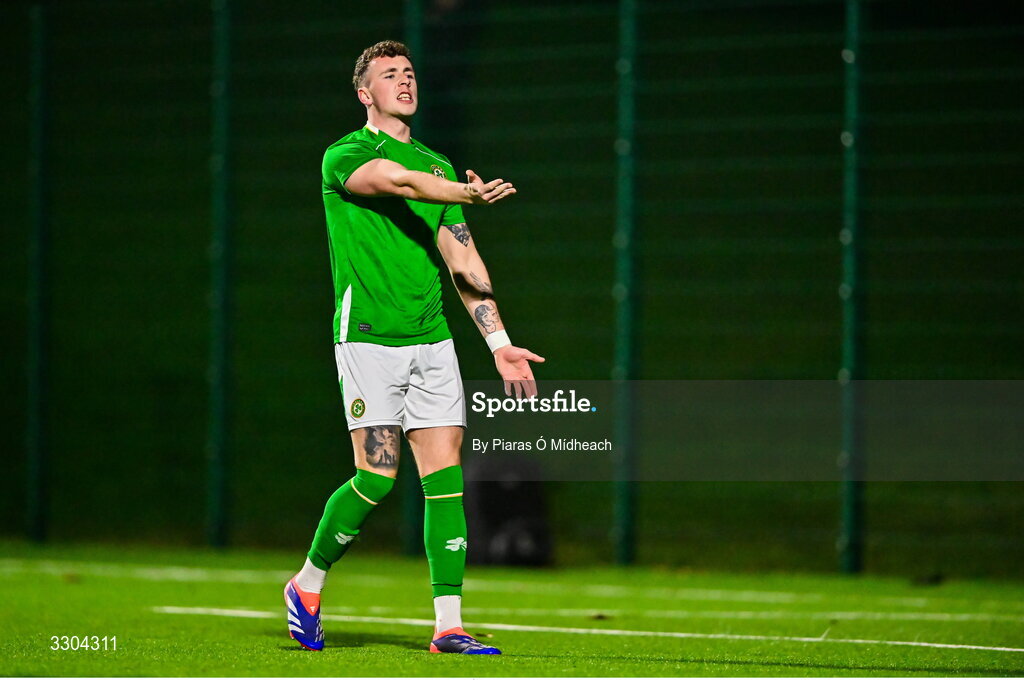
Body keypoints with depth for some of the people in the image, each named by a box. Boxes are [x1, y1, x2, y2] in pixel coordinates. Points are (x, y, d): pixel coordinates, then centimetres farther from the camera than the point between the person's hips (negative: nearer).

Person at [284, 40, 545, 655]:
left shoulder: (438, 166, 17)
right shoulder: (346, 156, -2)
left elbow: (462, 260, 15)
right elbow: (399, 182, -23)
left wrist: (500, 343, 8)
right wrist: (467, 194, -39)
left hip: (432, 340, 6)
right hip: (369, 338, -6)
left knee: (447, 478, -3)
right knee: (377, 477, -9)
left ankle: (449, 624, -3)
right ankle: (308, 584, 14)